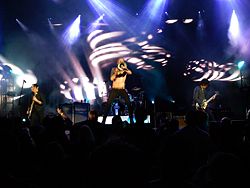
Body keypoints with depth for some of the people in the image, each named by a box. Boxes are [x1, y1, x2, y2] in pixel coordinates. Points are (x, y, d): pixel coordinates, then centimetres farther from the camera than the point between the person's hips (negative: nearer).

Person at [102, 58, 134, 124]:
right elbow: (112, 79, -11)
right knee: (108, 104, -8)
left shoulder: (125, 70, 4)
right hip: (114, 89, 0)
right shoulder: (114, 69, 3)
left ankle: (131, 119, -2)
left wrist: (124, 68, -36)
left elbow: (130, 73, -20)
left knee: (129, 103, -12)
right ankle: (104, 119, -3)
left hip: (122, 90, 0)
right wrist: (116, 72, -24)